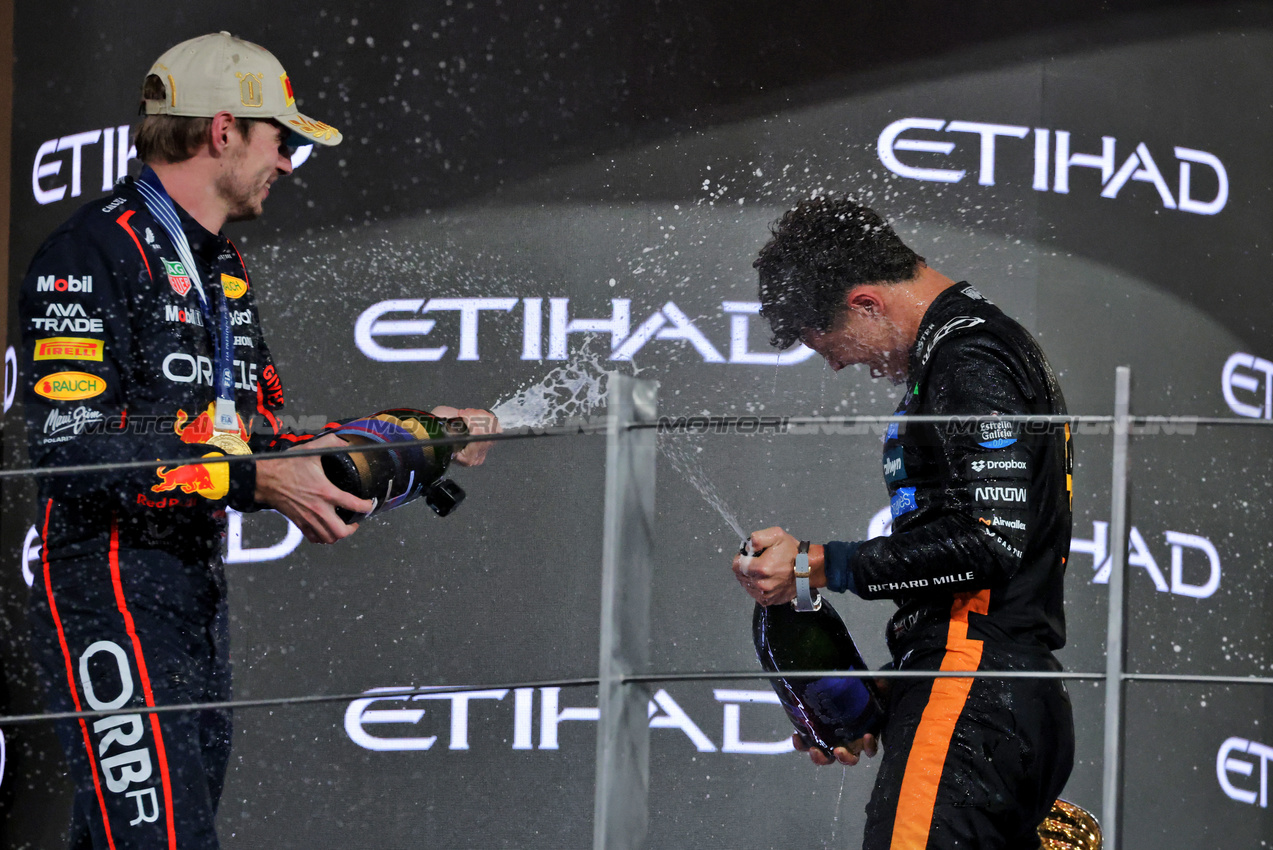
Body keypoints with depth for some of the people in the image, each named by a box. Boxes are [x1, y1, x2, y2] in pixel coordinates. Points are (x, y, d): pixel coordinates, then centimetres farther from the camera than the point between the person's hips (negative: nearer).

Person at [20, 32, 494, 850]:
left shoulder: (223, 268, 20)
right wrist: (252, 482, -22)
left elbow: (259, 438, 21)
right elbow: (71, 446, -20)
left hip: (198, 592, 9)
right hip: (109, 593, -9)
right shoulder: (93, 254, -11)